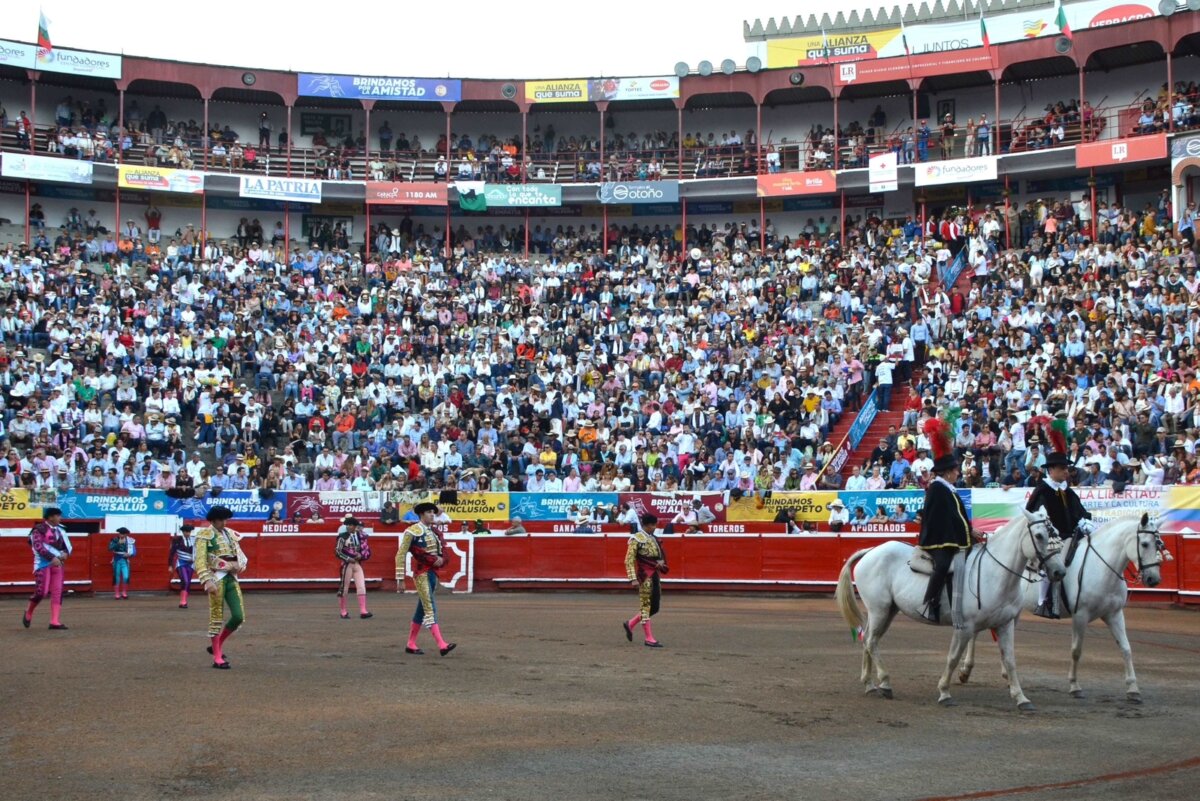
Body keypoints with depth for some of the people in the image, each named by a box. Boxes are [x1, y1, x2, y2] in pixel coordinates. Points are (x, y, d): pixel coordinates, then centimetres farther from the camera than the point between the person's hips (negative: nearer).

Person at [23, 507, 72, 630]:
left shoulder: (60, 530, 12)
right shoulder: (39, 529, -8)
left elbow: (67, 545, 16)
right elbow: (38, 546, -20)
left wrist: (66, 553, -7)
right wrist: (52, 557, -29)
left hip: (58, 564, 6)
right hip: (43, 563, -6)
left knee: (57, 593, 0)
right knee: (42, 592, -10)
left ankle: (55, 622, -1)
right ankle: (28, 613, 17)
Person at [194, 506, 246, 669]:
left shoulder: (231, 534, 14)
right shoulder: (205, 535, -4)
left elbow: (240, 555, 22)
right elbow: (200, 561, -12)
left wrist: (239, 565, -2)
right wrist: (207, 581, -24)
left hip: (231, 578, 6)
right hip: (216, 578, -6)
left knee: (239, 616, 0)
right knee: (216, 617, 0)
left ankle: (217, 646, 21)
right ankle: (217, 658, 8)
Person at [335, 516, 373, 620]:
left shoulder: (360, 536, 7)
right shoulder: (343, 536, -6)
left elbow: (367, 550, 13)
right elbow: (338, 551, -9)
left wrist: (361, 555, -6)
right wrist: (349, 559, -14)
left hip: (357, 564, 4)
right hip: (347, 564, -4)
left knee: (361, 587, -5)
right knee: (344, 588, 2)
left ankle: (363, 611, -6)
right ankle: (343, 612, 11)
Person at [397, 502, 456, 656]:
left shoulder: (434, 532, 13)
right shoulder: (413, 531, -8)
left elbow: (441, 554, 19)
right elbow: (401, 555, -8)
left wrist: (440, 560, -6)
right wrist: (400, 578, -11)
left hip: (433, 574, 8)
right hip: (422, 574, -8)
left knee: (422, 609, 13)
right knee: (430, 609, -13)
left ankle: (411, 645, 22)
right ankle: (442, 645, -21)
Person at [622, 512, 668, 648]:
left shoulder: (654, 539, 14)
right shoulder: (636, 539, -8)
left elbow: (661, 556, 24)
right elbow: (629, 560, -12)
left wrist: (661, 562, -1)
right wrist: (633, 579, -19)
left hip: (655, 576, 8)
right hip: (644, 577, -8)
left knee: (654, 607, 10)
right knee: (646, 605, -2)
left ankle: (630, 624, 26)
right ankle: (649, 639, 2)